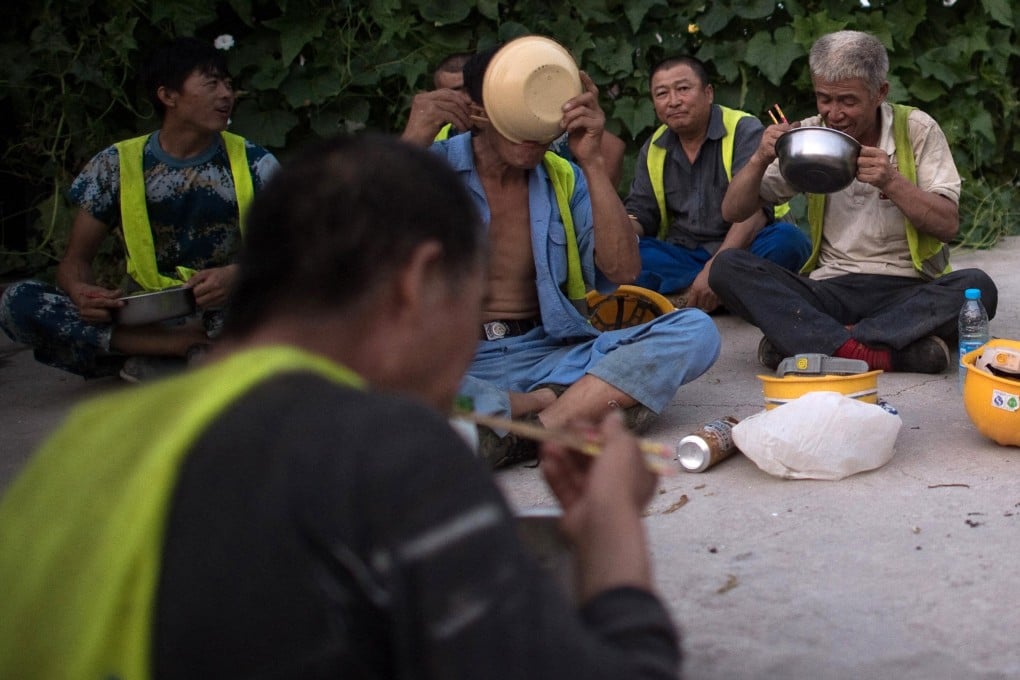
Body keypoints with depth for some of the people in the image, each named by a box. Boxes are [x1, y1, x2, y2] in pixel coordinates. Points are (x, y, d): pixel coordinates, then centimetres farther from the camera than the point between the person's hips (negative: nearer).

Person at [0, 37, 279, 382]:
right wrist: (82, 292, -22)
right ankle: (179, 347, -28)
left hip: (225, 315, -1)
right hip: (142, 320, 2)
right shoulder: (118, 166, 2)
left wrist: (238, 275, -28)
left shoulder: (254, 165, 1)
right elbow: (76, 259, 3)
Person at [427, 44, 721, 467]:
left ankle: (538, 427, -29)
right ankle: (588, 407, -26)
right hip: (461, 364, -4)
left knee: (695, 331, -17)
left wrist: (592, 162, -6)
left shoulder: (564, 179, 12)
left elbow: (621, 270, 0)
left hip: (552, 354, 4)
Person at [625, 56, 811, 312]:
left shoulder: (744, 131, -7)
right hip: (683, 255, 3)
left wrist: (716, 267, -33)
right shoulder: (653, 149, 11)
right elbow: (640, 212, 11)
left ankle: (687, 298, -36)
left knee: (787, 239, -35)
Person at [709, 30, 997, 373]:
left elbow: (948, 225, -6)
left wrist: (892, 181, -21)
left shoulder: (916, 129, 0)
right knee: (727, 267, -22)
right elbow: (734, 211, 5)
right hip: (830, 290, 1)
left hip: (907, 290, -1)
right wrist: (760, 159, -14)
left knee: (977, 286, -33)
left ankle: (800, 339, -31)